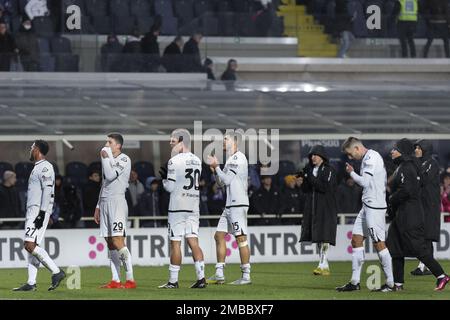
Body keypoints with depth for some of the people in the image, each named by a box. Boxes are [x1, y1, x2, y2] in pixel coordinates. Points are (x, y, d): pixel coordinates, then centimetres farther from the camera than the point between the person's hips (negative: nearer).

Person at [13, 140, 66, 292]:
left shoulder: (44, 167, -11)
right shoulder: (38, 167, 21)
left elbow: (48, 191, -19)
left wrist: (42, 214, -24)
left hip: (39, 211, -10)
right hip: (33, 211, 10)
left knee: (30, 245, -16)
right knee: (32, 246, 7)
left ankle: (56, 272, -14)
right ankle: (31, 283, 6)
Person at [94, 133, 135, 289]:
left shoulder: (124, 159, -5)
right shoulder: (109, 160, 20)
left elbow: (110, 176, -17)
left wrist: (105, 158, -8)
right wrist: (98, 206, 22)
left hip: (117, 201, -9)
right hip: (104, 202, 9)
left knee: (118, 241, -16)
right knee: (110, 243, 5)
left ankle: (130, 279, -15)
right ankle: (115, 280, 6)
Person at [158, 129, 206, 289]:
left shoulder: (175, 161, -12)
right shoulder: (197, 161, 11)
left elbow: (170, 187, -12)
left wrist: (164, 178, 9)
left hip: (178, 207, -7)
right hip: (193, 206, 7)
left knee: (175, 243, -2)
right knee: (193, 241, 6)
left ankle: (173, 280, 0)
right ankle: (201, 278, -2)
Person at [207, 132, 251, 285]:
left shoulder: (239, 158, -11)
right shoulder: (230, 159, 18)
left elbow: (227, 180, -14)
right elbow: (221, 182, 21)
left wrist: (216, 167, -5)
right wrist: (215, 168, 9)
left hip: (238, 205, -10)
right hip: (229, 205, 10)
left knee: (241, 238, -8)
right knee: (219, 236, 9)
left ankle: (246, 276, -6)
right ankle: (219, 274, 11)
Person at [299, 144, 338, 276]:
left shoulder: (329, 170, -4)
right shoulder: (310, 169, 15)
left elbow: (326, 187, -16)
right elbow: (305, 190, 13)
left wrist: (312, 179, -18)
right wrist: (305, 179, -5)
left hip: (325, 208, -7)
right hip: (312, 208, 7)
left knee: (324, 238, -13)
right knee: (318, 239, 6)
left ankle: (322, 265, -17)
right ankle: (325, 266, 10)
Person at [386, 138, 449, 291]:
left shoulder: (406, 168, -15)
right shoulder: (401, 167, 16)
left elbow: (406, 190, -25)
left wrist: (391, 200, -10)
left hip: (409, 214, -11)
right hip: (401, 214, 11)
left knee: (418, 247, -10)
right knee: (395, 248, 9)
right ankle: (398, 283, 12)